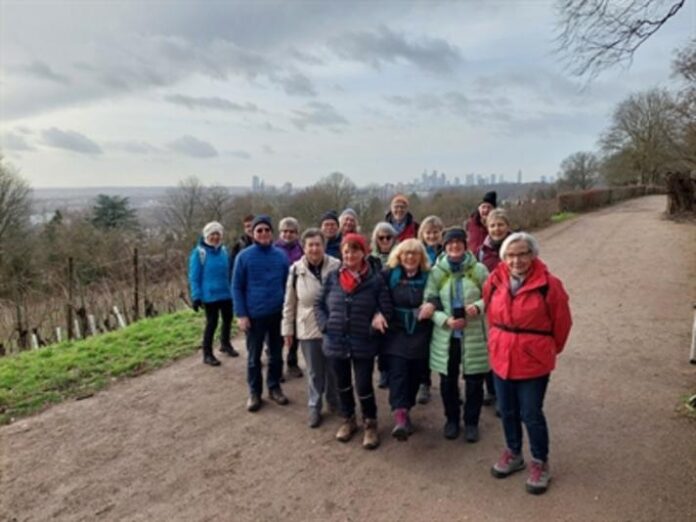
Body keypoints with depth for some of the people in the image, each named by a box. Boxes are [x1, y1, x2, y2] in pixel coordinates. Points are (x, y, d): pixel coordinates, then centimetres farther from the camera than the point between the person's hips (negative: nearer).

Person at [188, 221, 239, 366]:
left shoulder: (224, 250, 2)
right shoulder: (199, 252, -13)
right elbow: (194, 277, -11)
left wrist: (233, 289, 11)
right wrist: (196, 296, -14)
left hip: (226, 293, 6)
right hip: (209, 295, -6)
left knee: (228, 319, 17)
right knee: (212, 323, 1)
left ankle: (225, 344, 41)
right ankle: (207, 354, 15)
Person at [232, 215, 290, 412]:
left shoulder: (281, 255, 0)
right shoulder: (244, 256, -6)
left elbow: (287, 284, 9)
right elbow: (236, 287, -3)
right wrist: (241, 314, -8)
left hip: (278, 314, 2)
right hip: (254, 315, -2)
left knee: (276, 354, 14)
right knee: (254, 356, 10)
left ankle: (274, 387, 30)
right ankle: (254, 392, 25)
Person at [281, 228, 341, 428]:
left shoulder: (337, 266, -9)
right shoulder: (296, 270, -5)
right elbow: (289, 303, 2)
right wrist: (288, 329, 4)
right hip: (308, 329, 0)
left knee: (334, 369, 16)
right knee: (314, 372, 12)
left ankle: (334, 402, 37)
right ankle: (314, 407, 28)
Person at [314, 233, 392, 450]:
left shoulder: (376, 279, -9)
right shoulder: (332, 277, -1)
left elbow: (386, 310, -7)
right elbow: (319, 304, 7)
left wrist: (373, 328, -20)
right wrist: (325, 326, -5)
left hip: (363, 344, -3)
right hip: (336, 342, 3)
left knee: (364, 386, 2)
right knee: (343, 385, 19)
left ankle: (370, 424, 28)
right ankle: (348, 420, 41)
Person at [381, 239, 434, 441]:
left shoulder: (429, 277, 3)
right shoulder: (389, 274, 1)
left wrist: (433, 305, -17)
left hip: (420, 335, 2)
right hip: (396, 333, -1)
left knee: (415, 375, 9)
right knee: (397, 373, -12)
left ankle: (404, 411, 28)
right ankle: (400, 416, -20)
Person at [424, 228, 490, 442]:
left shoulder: (479, 270, -6)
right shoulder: (436, 272, -3)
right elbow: (429, 302, -2)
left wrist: (479, 306, -18)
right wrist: (445, 320, -16)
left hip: (474, 335, -1)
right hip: (446, 336, 1)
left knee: (474, 381, 9)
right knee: (448, 380, 13)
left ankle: (471, 422, 30)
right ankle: (452, 419, 35)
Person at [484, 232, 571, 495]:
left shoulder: (548, 285, -15)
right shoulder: (494, 282, -5)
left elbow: (562, 323, -3)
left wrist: (550, 350, 8)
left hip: (534, 361, -4)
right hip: (501, 358, 4)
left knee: (531, 414, 5)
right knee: (507, 411, 17)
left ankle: (540, 463, 27)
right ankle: (513, 453, 39)